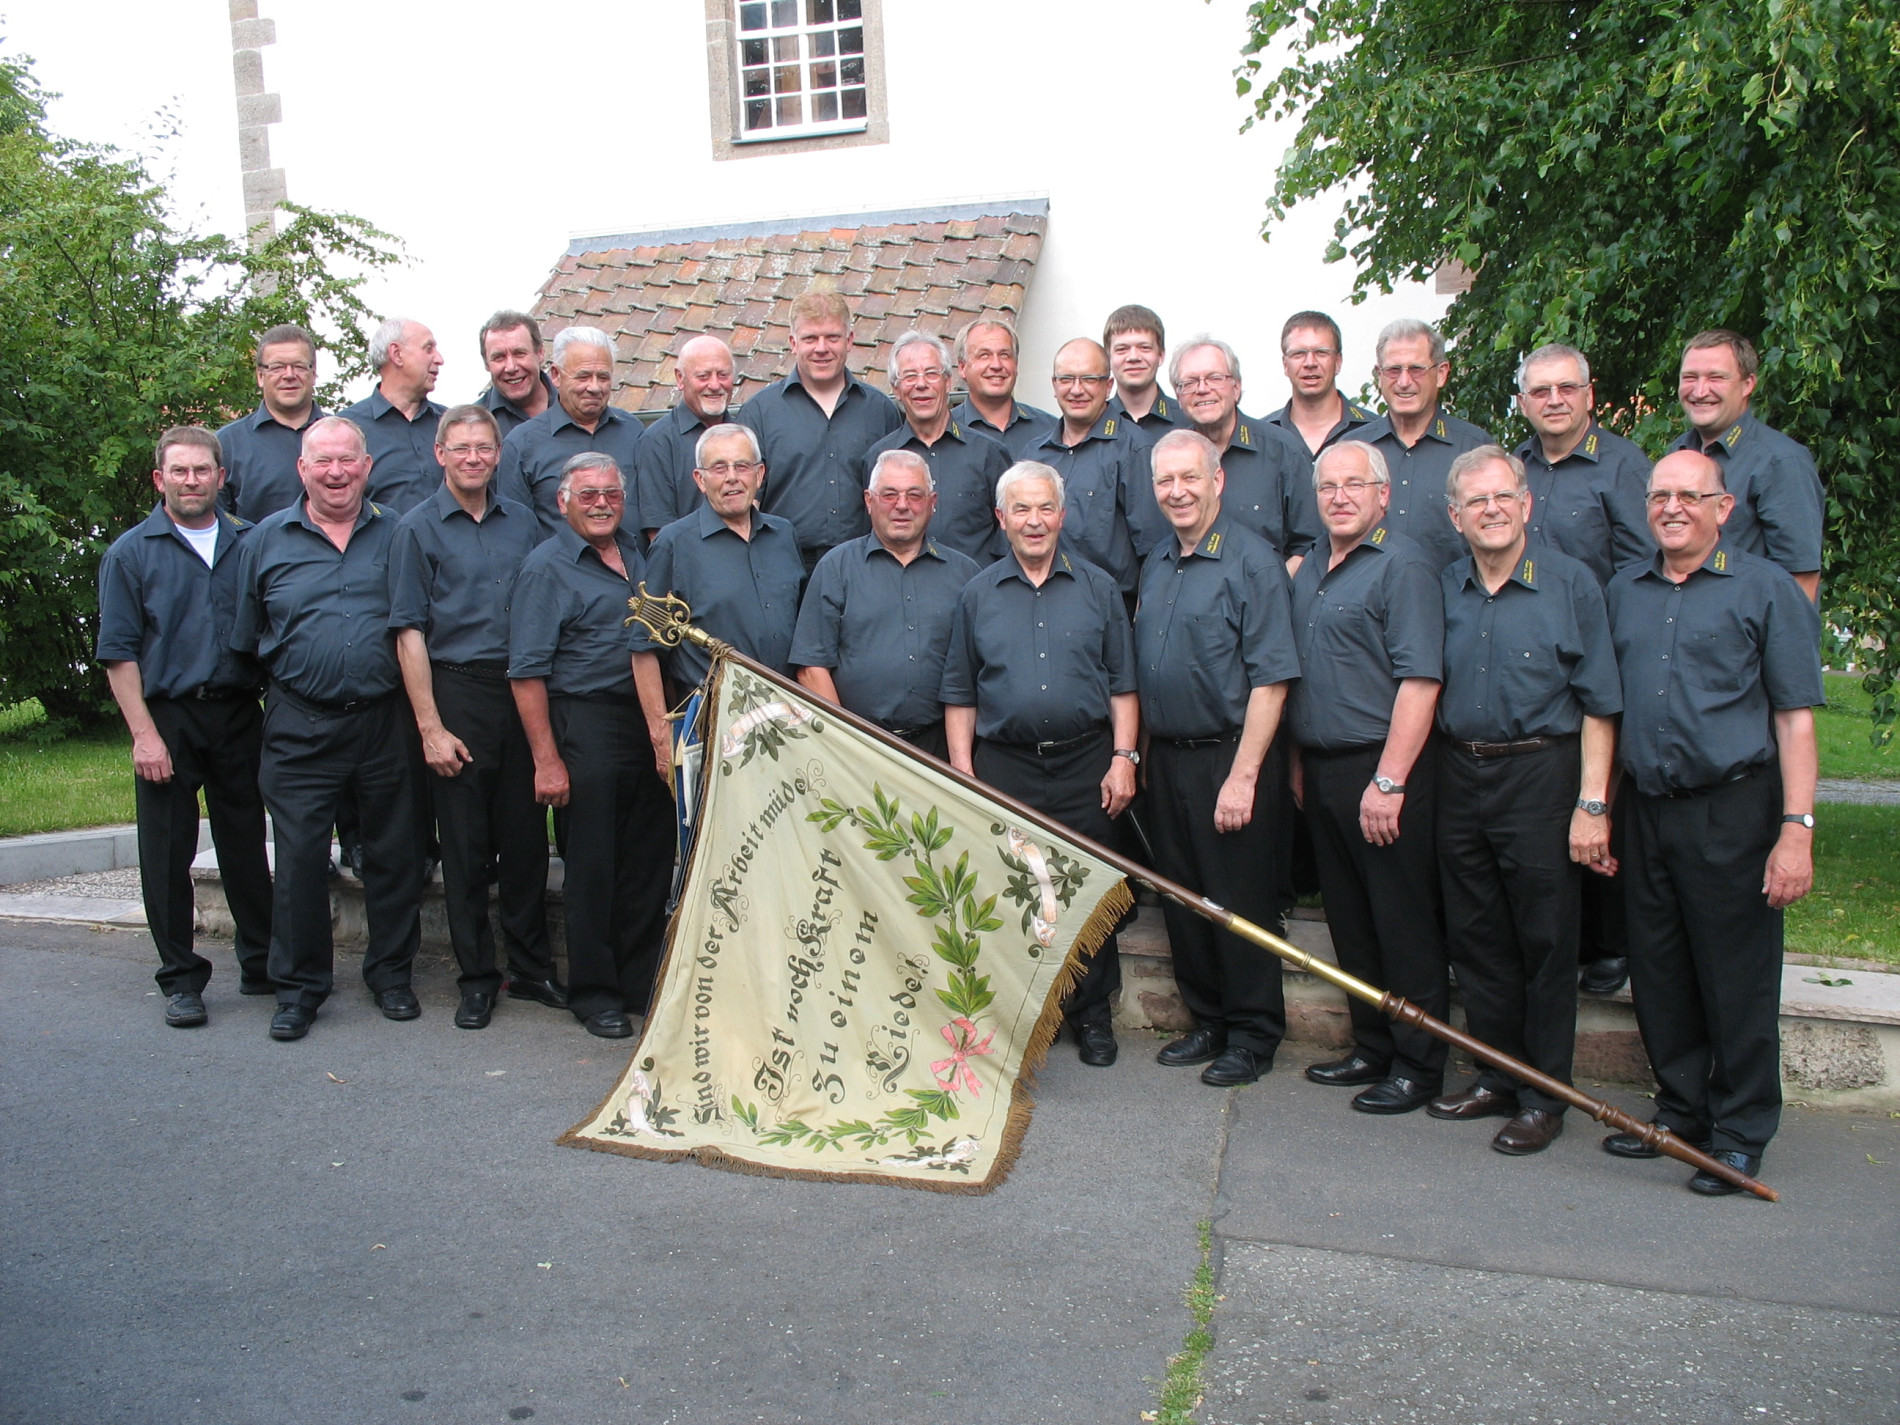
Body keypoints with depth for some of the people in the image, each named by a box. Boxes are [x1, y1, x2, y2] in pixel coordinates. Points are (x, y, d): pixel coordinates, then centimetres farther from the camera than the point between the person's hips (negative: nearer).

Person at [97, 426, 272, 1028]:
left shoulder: (249, 544, 9)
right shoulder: (131, 553, 2)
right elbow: (119, 652, -2)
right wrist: (144, 734, -11)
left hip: (239, 714, 2)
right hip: (167, 716, -2)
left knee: (246, 847, 9)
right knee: (167, 855, 3)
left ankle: (262, 963, 20)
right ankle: (180, 979, 14)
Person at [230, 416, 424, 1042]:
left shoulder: (397, 534, 5)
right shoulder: (267, 540, 6)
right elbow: (244, 638, 13)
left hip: (384, 718, 0)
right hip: (301, 725, 0)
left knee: (393, 851, 7)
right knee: (299, 856, 2)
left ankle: (391, 972, 24)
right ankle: (299, 986, 16)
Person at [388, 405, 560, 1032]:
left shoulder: (522, 522, 11)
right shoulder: (419, 528, 1)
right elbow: (410, 633, -3)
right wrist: (430, 727, -10)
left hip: (522, 692, 3)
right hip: (458, 693, -3)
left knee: (527, 836, 8)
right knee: (465, 845, 3)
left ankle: (531, 968, 20)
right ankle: (476, 979, 14)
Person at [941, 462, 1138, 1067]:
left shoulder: (1099, 588, 7)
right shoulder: (977, 595, 8)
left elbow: (1123, 684, 7)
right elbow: (959, 695, 8)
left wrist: (1123, 758, -2)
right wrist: (962, 772, 1)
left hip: (1086, 765, 0)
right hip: (1004, 768, 0)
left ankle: (1091, 1016, 17)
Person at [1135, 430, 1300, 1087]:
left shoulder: (1251, 561, -11)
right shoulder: (1156, 566, 12)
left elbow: (1270, 678, -16)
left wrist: (1243, 775, -20)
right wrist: (1141, 754, 14)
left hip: (1227, 759, -7)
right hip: (1165, 758, 7)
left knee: (1241, 903, 1)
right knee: (1182, 901, 13)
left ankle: (1253, 1036, 15)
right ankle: (1208, 1022, 27)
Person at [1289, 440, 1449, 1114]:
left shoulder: (1403, 565, -11)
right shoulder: (1309, 571, 15)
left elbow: (1419, 681, -18)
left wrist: (1389, 781, -22)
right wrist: (1299, 764, 16)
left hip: (1383, 769, -8)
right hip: (1321, 769, 8)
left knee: (1404, 924, 0)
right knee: (1349, 921, 14)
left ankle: (1418, 1065, 11)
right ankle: (1372, 1046, 27)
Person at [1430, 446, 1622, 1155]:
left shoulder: (1570, 582, -4)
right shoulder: (1443, 589, 8)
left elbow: (1599, 704, -6)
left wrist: (1593, 805, -13)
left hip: (1542, 776, -4)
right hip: (1459, 775, 5)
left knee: (1545, 942, 2)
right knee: (1476, 936, 11)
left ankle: (1544, 1097, 14)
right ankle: (1496, 1077, 25)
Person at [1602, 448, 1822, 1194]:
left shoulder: (1766, 588, -2)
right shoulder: (1623, 591, 12)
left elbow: (1795, 715, -6)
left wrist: (1796, 828, -13)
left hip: (1733, 810, -5)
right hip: (1646, 809, 5)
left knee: (1737, 980, 2)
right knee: (1658, 974, 12)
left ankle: (1741, 1133, 15)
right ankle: (1681, 1112, 27)